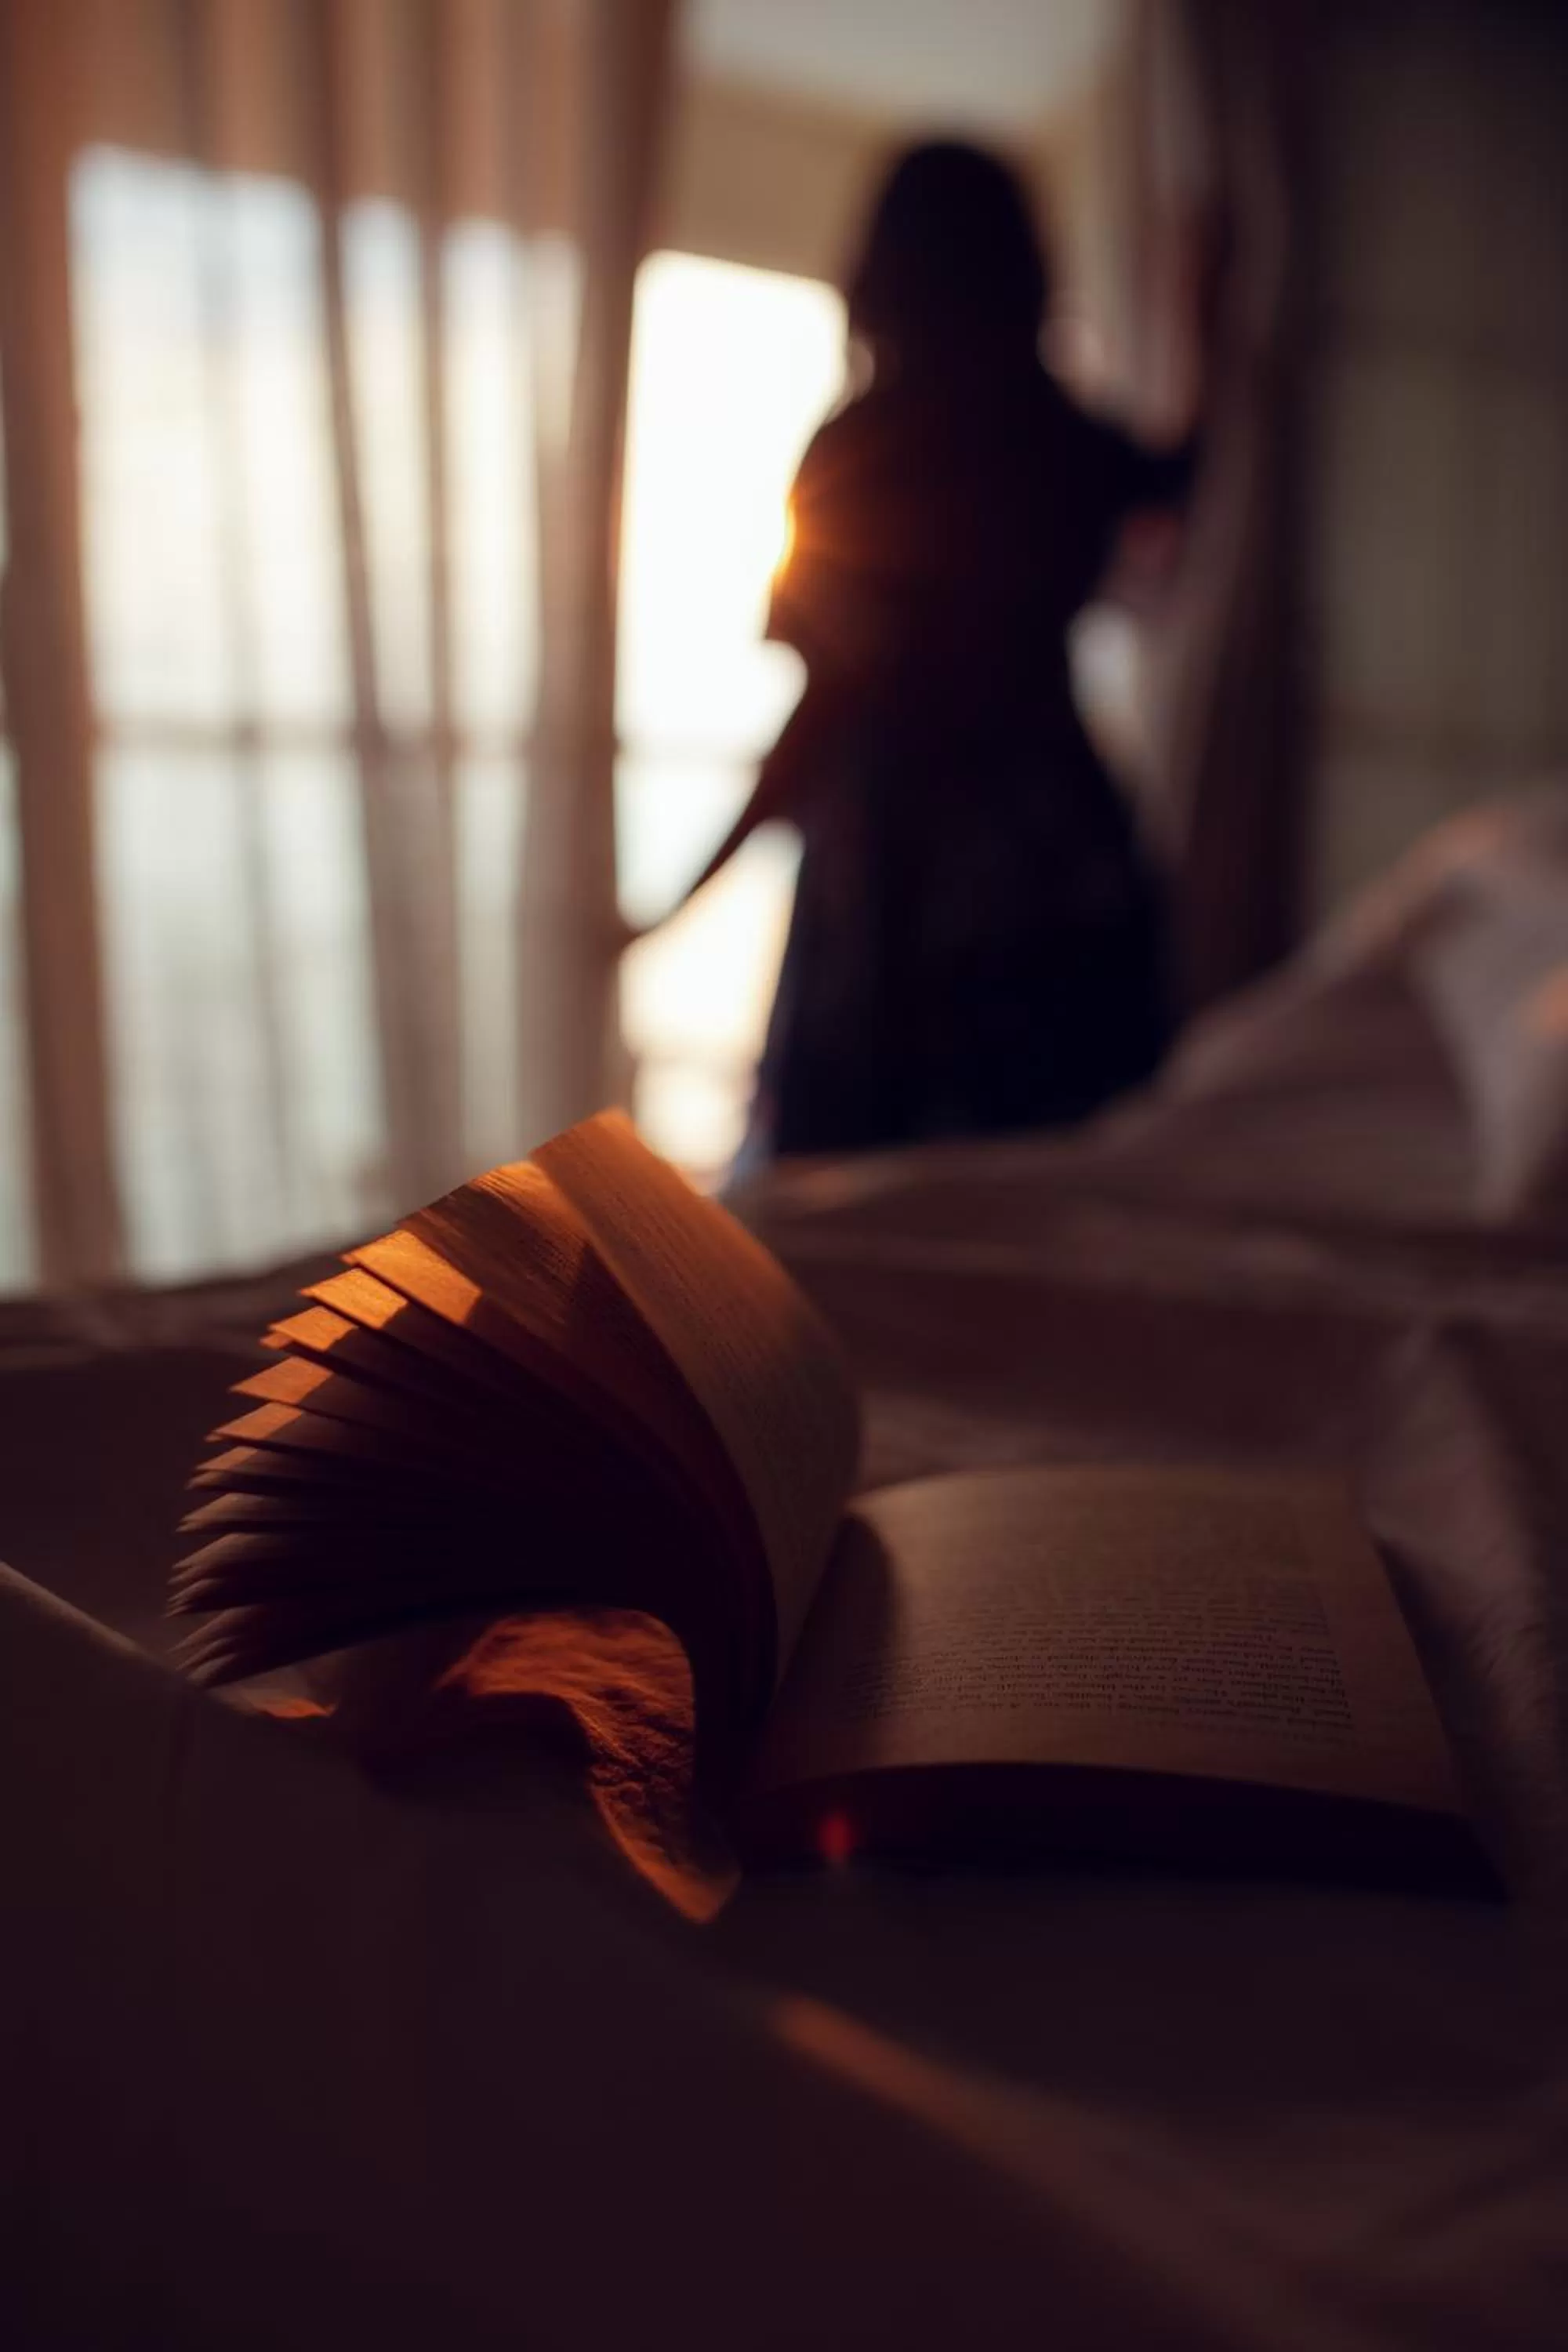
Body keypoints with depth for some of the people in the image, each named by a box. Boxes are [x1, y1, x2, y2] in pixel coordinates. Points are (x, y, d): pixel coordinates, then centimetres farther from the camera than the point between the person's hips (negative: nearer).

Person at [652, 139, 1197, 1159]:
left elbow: (842, 693, -14)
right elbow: (1182, 473, 27)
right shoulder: (1069, 442, 5)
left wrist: (697, 882, -9)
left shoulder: (861, 444, -10)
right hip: (1060, 846, 5)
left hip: (893, 854, -5)